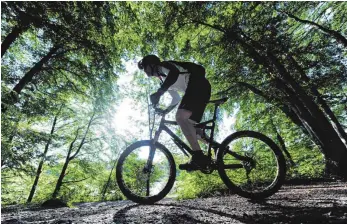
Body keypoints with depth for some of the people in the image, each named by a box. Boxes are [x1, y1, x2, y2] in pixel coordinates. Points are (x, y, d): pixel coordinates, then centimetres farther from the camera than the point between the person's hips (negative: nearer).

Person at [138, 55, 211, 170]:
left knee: (180, 117, -24)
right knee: (189, 123, 9)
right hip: (201, 89, 10)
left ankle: (198, 156, -29)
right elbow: (176, 99, 34)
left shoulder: (162, 66, 4)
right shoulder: (164, 79, 29)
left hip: (198, 85, -10)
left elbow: (175, 72, -22)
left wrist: (158, 92, -27)